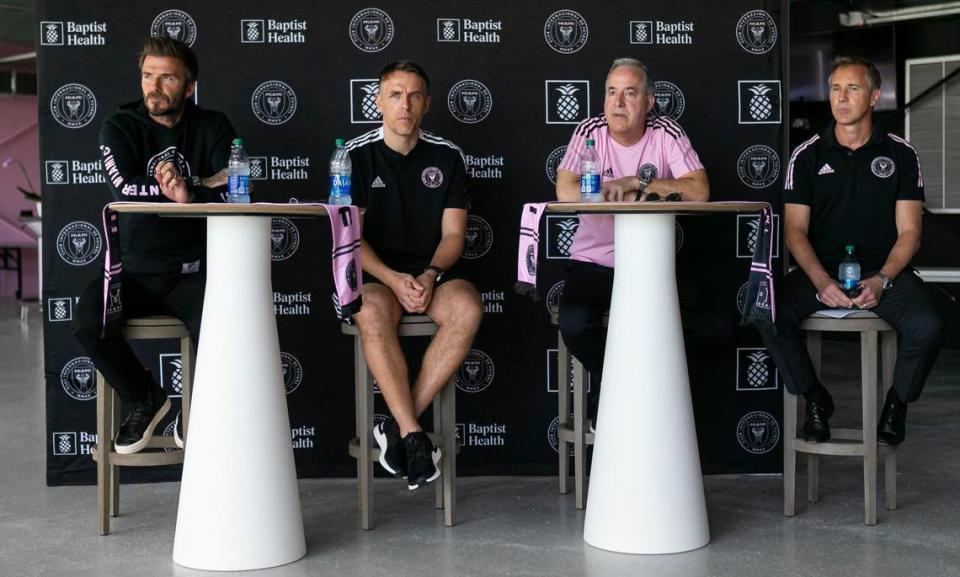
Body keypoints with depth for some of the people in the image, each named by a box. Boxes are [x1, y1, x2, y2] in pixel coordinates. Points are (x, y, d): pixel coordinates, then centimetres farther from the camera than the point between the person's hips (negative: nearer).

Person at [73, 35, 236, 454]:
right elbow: (124, 190, -15)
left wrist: (190, 195, -27)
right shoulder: (120, 128, 4)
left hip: (192, 273, -1)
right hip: (135, 272, 1)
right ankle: (144, 400, 3)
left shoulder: (212, 129, 5)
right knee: (88, 321, -27)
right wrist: (204, 184, -14)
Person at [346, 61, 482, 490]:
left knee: (467, 307, -31)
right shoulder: (356, 156, 3)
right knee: (372, 313, -36)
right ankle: (413, 434, -33)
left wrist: (431, 274, -16)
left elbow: (453, 234, 5)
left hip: (432, 273, 2)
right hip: (376, 274, -2)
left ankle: (398, 425, -25)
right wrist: (393, 280, -19)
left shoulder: (446, 157, 8)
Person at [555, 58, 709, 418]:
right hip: (592, 261, 0)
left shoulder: (667, 134, -2)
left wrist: (635, 182, -16)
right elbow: (565, 191, -17)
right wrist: (630, 187, -17)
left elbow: (699, 191, -15)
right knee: (575, 324, -26)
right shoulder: (589, 132, -1)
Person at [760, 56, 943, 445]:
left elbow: (909, 231, 4)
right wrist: (822, 282, -16)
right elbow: (796, 230, 2)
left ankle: (897, 402, 3)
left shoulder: (900, 154, 8)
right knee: (771, 316, -29)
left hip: (884, 271, 0)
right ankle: (815, 399, -2)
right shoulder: (807, 156, 8)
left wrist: (882, 280, -15)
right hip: (820, 270, 0)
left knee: (926, 327, -30)